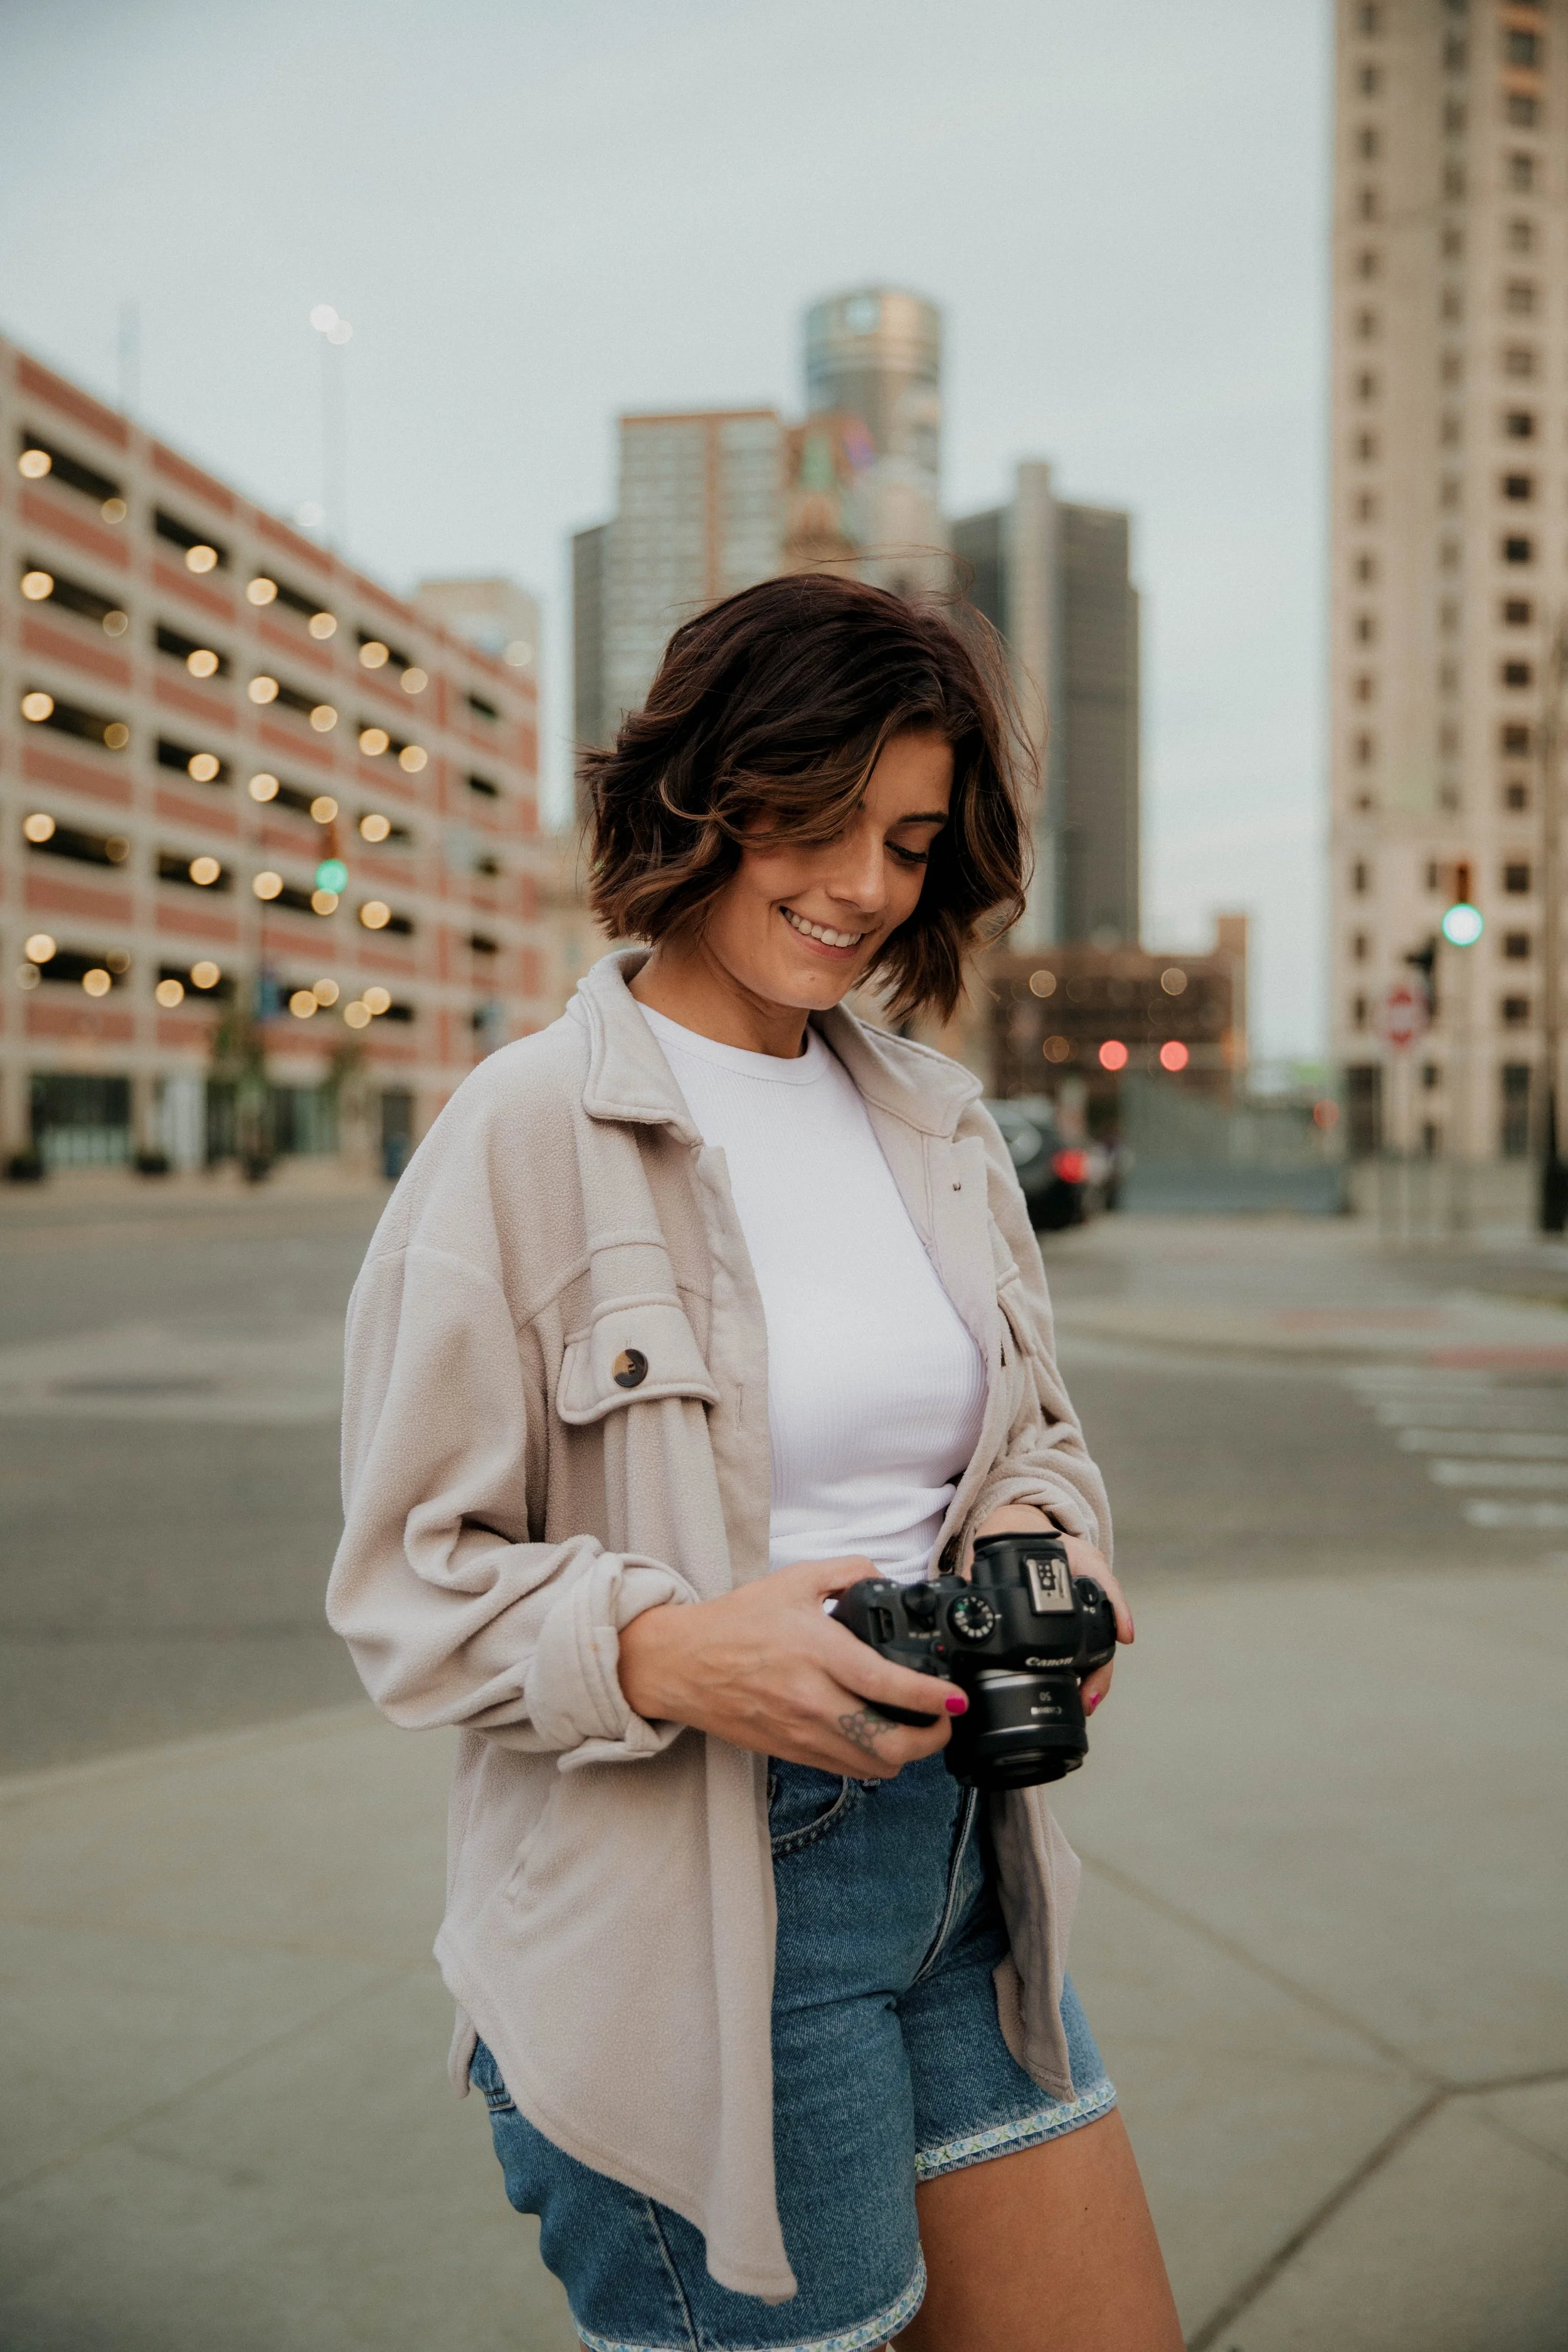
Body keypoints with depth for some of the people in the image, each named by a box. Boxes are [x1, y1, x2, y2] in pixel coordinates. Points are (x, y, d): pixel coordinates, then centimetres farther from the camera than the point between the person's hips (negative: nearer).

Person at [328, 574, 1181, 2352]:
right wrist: (671, 1651, -26)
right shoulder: (527, 1131, -11)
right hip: (691, 1920, -6)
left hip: (959, 1856, 7)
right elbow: (408, 1585, -9)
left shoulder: (936, 1117, 8)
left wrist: (1044, 1534, -5)